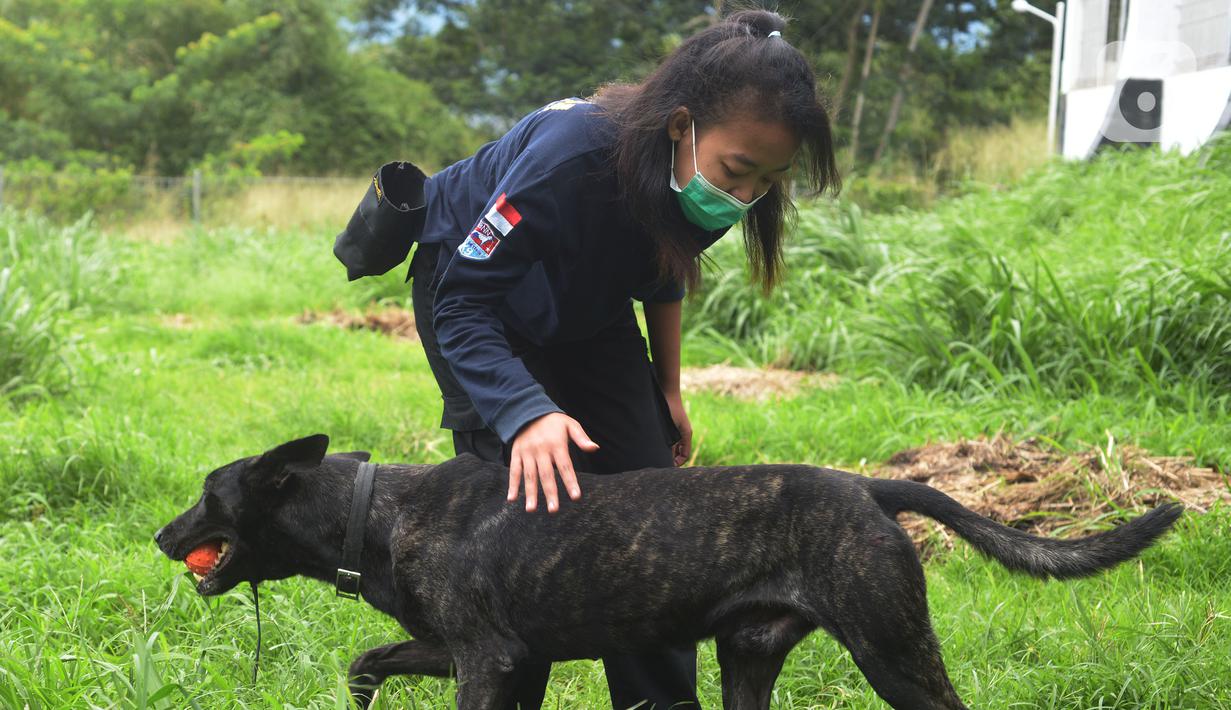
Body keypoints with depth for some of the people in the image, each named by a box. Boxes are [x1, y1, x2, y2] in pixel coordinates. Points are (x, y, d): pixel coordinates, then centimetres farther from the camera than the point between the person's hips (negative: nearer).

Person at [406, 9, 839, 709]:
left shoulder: (700, 184, -22)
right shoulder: (568, 158, -42)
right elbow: (465, 303, -38)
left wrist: (669, 391, 8)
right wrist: (527, 414, -51)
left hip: (589, 311, 6)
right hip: (471, 283, -6)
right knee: (525, 500, -18)